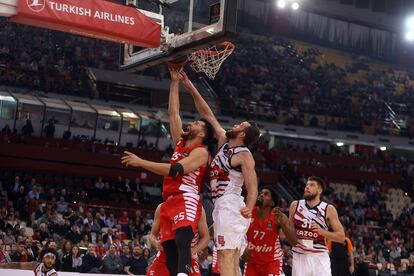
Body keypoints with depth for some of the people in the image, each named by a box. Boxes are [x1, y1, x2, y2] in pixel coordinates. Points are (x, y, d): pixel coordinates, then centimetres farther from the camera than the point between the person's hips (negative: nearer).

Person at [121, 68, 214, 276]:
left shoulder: (201, 151, -2)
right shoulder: (180, 143, 22)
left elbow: (176, 170, -16)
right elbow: (173, 113, 25)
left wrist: (141, 163, -14)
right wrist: (175, 82, 23)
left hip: (186, 201, -8)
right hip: (170, 203, 8)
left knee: (182, 244, -28)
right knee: (170, 253, 1)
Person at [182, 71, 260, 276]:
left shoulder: (244, 156, -8)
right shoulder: (224, 142, 14)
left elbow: (252, 186, -17)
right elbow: (207, 114, 18)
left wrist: (249, 207, -36)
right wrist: (190, 87, 17)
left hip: (230, 206, -9)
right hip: (224, 206, 9)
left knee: (225, 259, -16)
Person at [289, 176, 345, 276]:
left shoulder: (329, 209, -4)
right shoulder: (295, 205, 4)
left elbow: (341, 237, -6)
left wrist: (321, 231, -19)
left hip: (319, 258, -2)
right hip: (299, 257, 2)